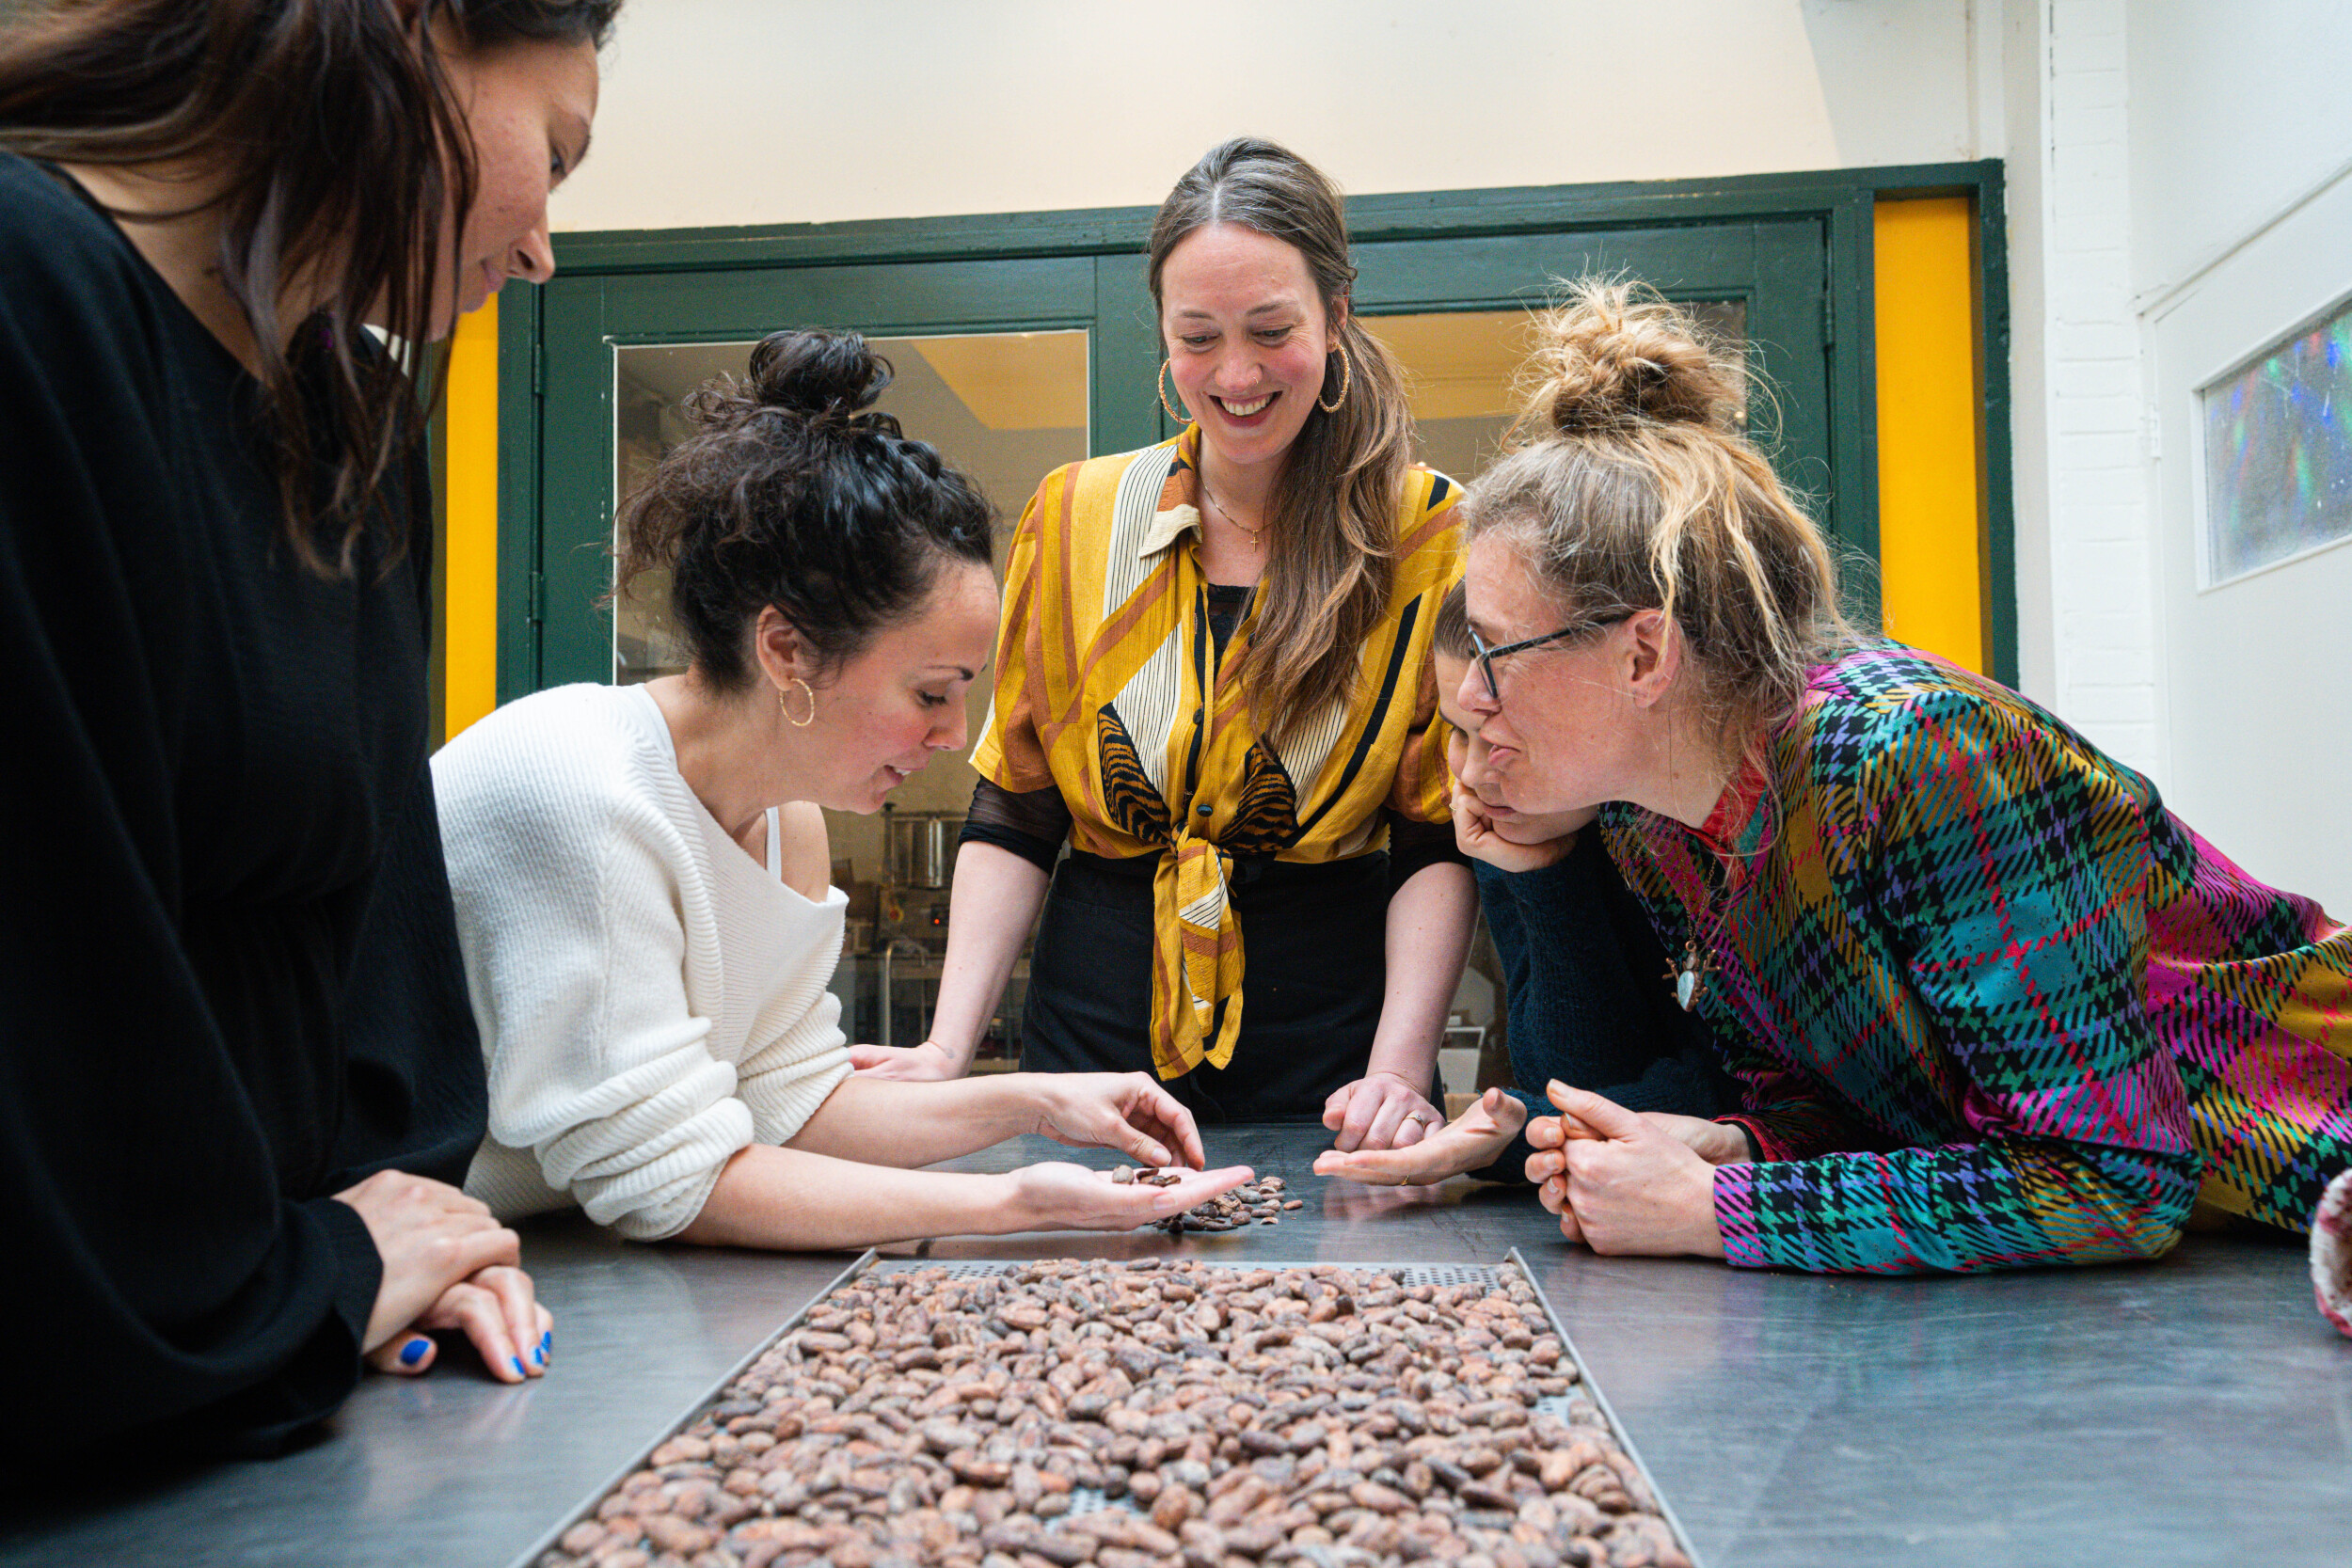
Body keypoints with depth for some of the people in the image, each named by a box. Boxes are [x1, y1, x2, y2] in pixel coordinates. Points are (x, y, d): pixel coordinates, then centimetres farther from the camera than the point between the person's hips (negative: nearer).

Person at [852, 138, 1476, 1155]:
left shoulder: (1427, 535, -4)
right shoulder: (1075, 517, 2)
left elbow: (1440, 843, -6)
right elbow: (1013, 816, 4)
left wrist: (1400, 1068, -20)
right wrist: (949, 1046, -8)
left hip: (1326, 1051, -1)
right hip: (1097, 1030, 2)